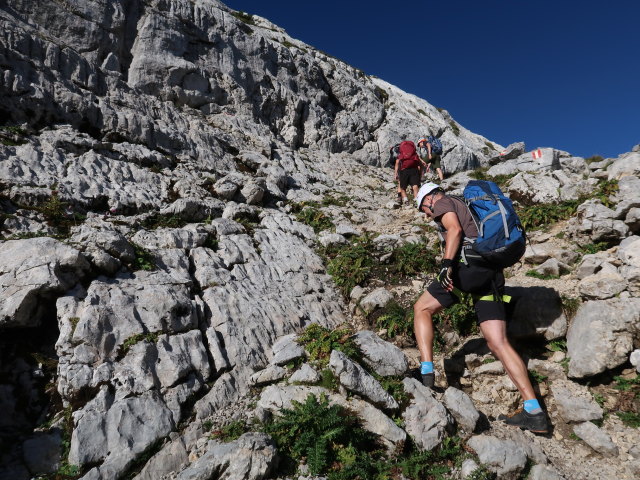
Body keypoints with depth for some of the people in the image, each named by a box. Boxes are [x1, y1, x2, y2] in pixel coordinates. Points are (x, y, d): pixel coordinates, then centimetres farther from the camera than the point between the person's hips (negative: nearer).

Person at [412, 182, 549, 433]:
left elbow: (455, 230, -10)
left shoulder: (443, 202, 11)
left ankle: (426, 373, -4)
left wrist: (446, 264, -20)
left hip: (468, 266, -8)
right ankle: (534, 412, -4)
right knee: (498, 342, 1)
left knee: (422, 308, 8)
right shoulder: (467, 208, 36)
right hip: (492, 271, 8)